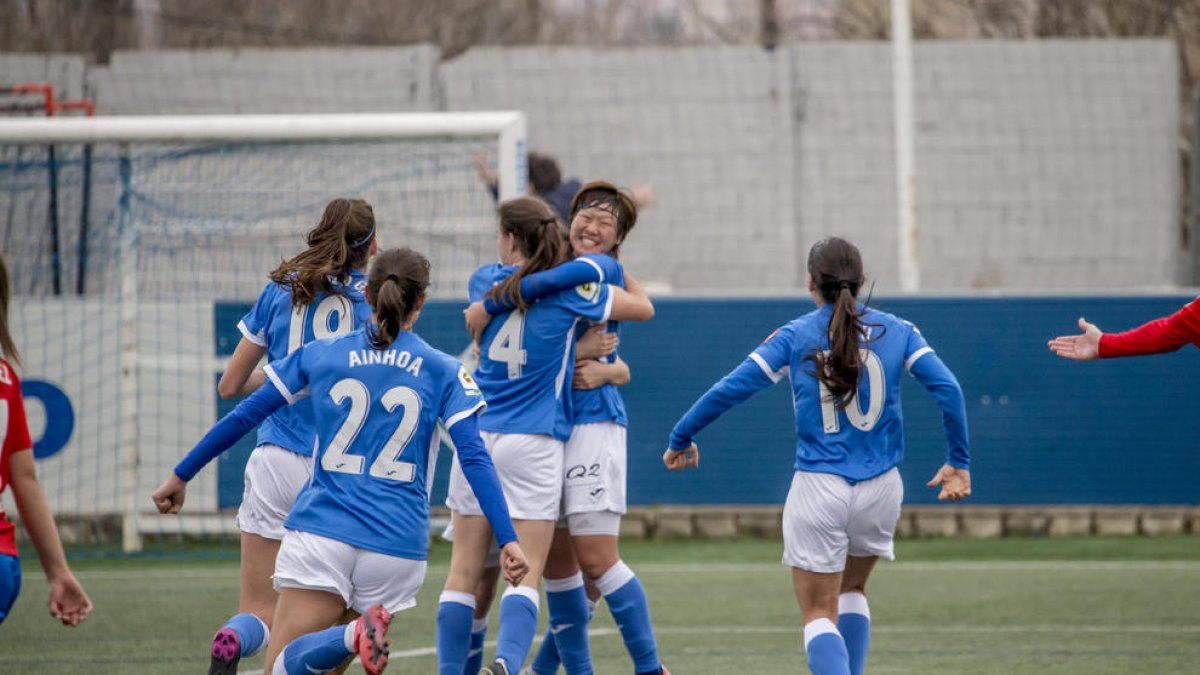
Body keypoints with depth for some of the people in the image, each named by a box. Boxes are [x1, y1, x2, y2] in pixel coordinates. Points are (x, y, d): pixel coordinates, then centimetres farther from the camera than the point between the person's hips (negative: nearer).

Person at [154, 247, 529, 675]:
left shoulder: (319, 355, 6)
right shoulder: (444, 373, 4)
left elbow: (244, 416, 8)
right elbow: (474, 459, -5)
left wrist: (181, 475, 18)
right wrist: (508, 540, -7)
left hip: (320, 533, -1)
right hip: (397, 543, 1)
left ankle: (353, 636, -34)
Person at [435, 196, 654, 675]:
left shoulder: (485, 281, 4)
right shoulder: (568, 291, -5)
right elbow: (643, 308, 6)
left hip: (477, 437, 3)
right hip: (533, 441, -3)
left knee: (464, 571, 7)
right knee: (526, 574, -5)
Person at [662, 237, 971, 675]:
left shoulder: (794, 337, -3)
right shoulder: (895, 331, 2)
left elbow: (728, 391, -6)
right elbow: (948, 389, -7)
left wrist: (680, 439, 6)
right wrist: (958, 463, 1)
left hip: (819, 488, -3)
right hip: (880, 490, 3)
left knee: (819, 613, 3)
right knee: (851, 590, 28)